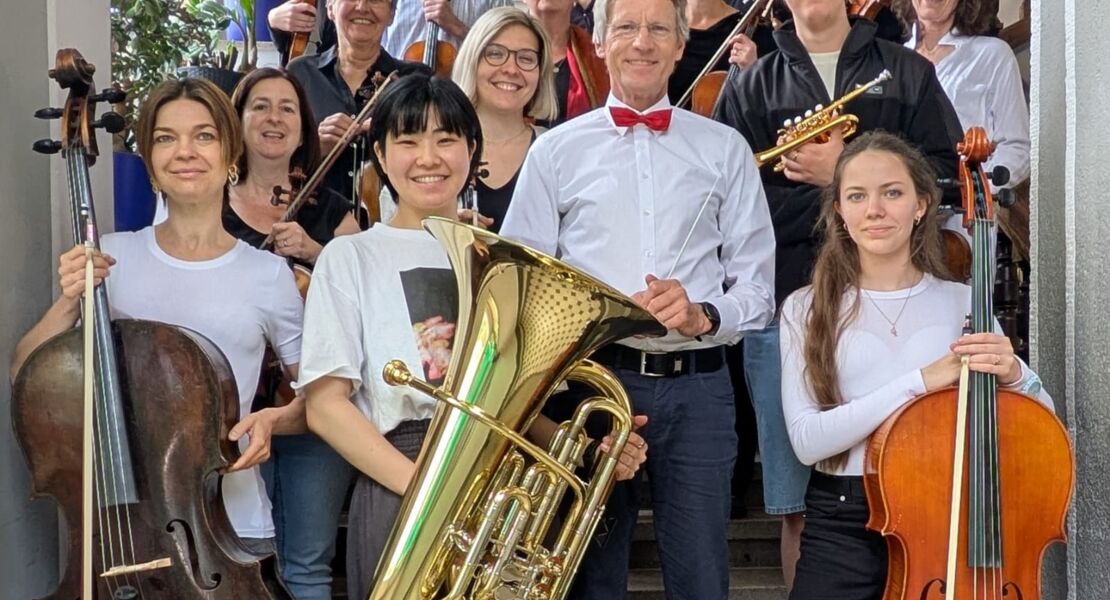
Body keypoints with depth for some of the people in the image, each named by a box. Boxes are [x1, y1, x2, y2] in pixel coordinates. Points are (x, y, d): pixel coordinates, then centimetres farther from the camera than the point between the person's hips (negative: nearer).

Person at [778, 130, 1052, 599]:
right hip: (843, 530, -1)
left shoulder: (963, 303, 4)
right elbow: (807, 440, -13)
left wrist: (1013, 375, -18)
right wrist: (922, 379, -19)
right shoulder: (806, 310, 0)